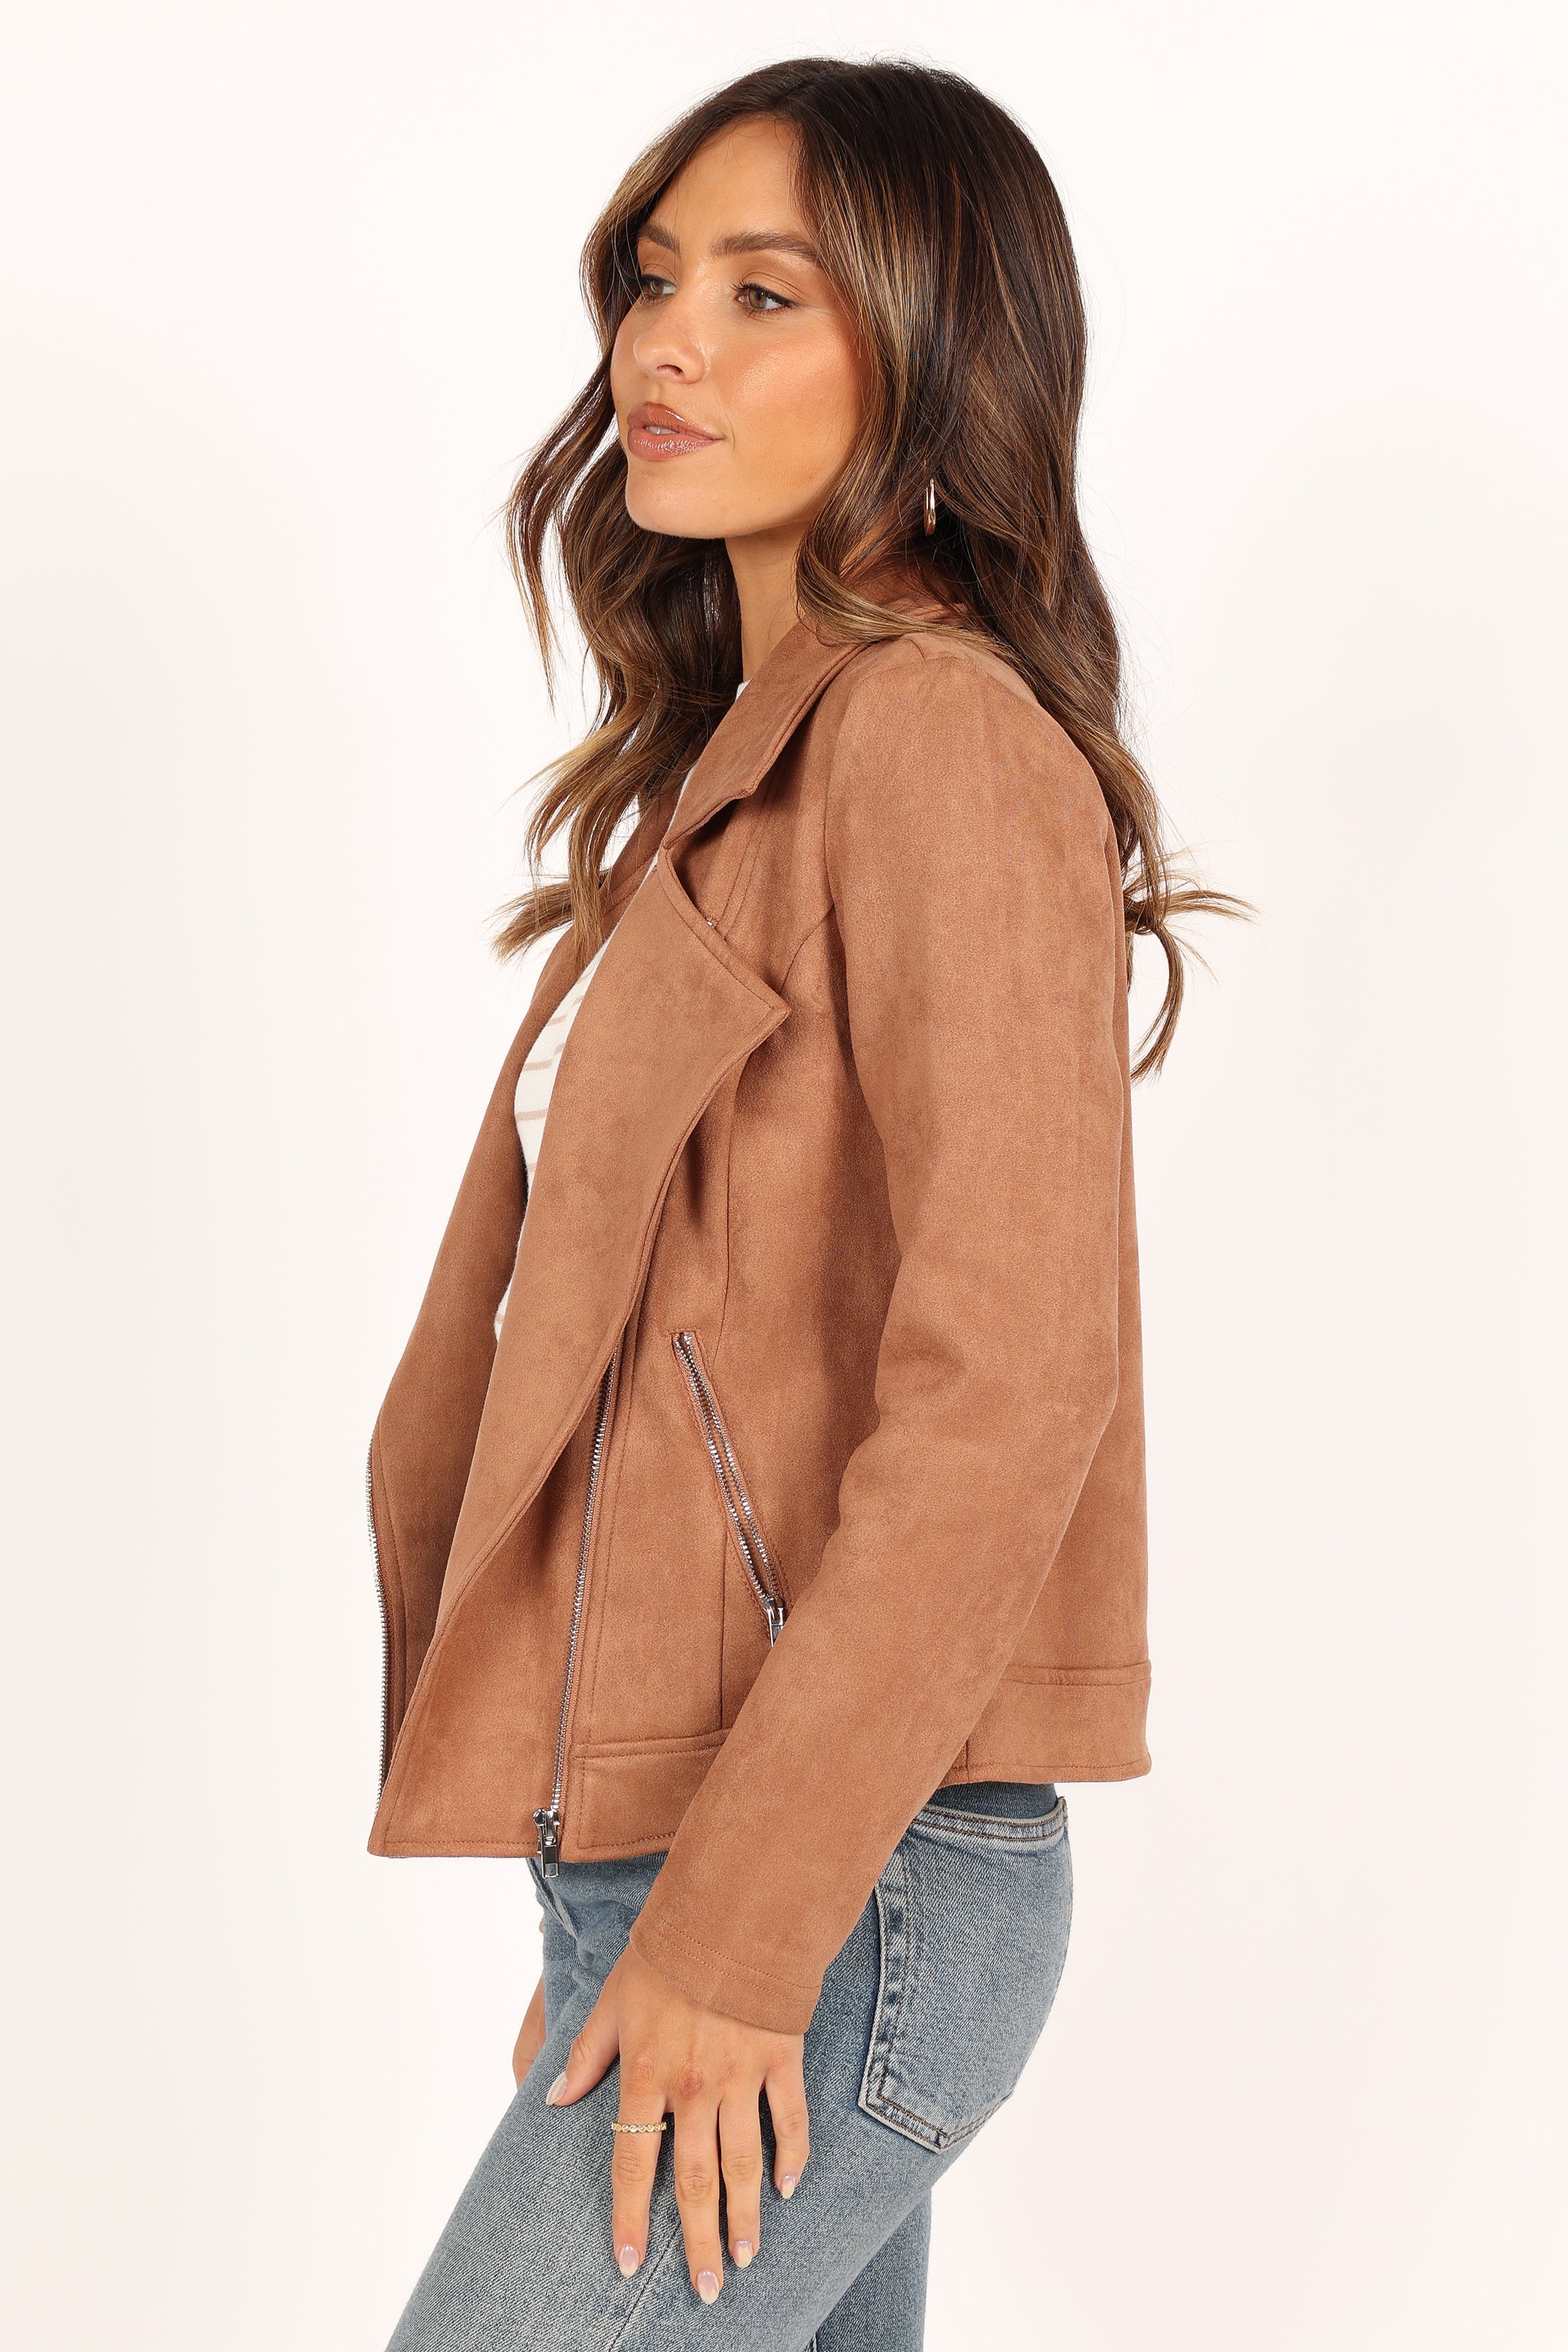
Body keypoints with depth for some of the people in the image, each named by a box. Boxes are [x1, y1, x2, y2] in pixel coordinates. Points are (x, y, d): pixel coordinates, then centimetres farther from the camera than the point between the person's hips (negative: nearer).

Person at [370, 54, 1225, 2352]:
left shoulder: (941, 737, -13)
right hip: (678, 1852, 9)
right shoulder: (726, 759, 16)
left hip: (844, 1892, -9)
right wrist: (641, 1885, 12)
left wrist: (734, 1921, -19)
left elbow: (1011, 1372, -20)